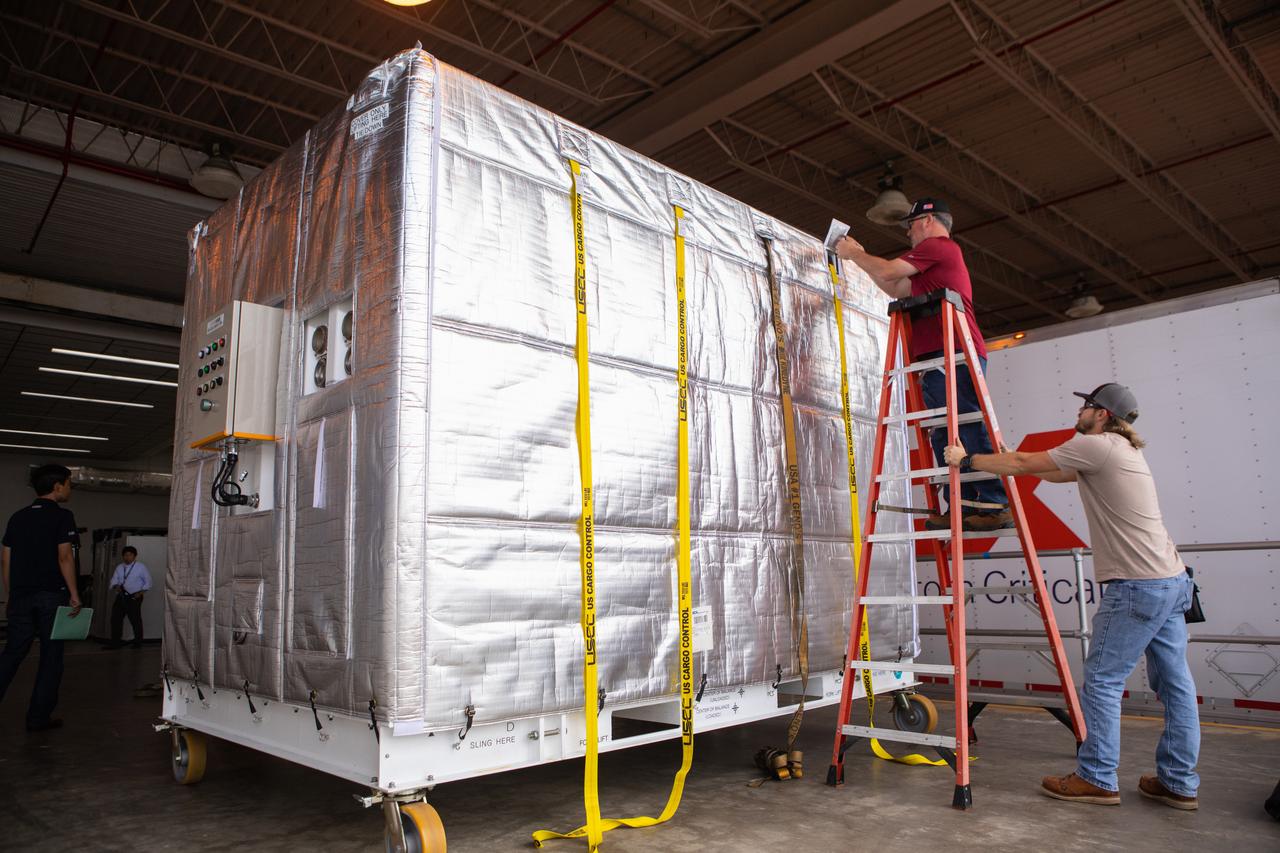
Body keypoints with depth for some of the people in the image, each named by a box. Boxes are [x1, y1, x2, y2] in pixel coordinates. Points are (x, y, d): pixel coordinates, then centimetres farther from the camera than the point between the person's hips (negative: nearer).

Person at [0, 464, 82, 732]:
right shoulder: (62, 517, -6)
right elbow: (64, 557, -14)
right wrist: (74, 594, -10)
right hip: (51, 596, -5)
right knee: (51, 657, 3)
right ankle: (38, 717, 5)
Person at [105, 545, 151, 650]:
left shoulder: (140, 567, 1)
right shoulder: (119, 568, 13)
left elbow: (148, 582, 2)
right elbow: (113, 581, 9)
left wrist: (141, 592, -10)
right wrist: (116, 586, -14)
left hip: (134, 597, -5)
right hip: (121, 597, 5)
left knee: (135, 620, -1)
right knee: (115, 618, 2)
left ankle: (138, 642, 8)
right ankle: (115, 642, 11)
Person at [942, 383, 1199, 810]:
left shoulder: (1095, 446, -10)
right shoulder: (1124, 450, 20)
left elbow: (1023, 464, -6)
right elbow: (1056, 474, 28)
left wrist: (966, 461, 4)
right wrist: (1010, 461, 31)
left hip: (1136, 586, -10)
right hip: (1173, 581, 10)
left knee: (1102, 680, -2)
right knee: (1174, 682, 12)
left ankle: (1097, 779, 6)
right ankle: (1178, 783, 20)